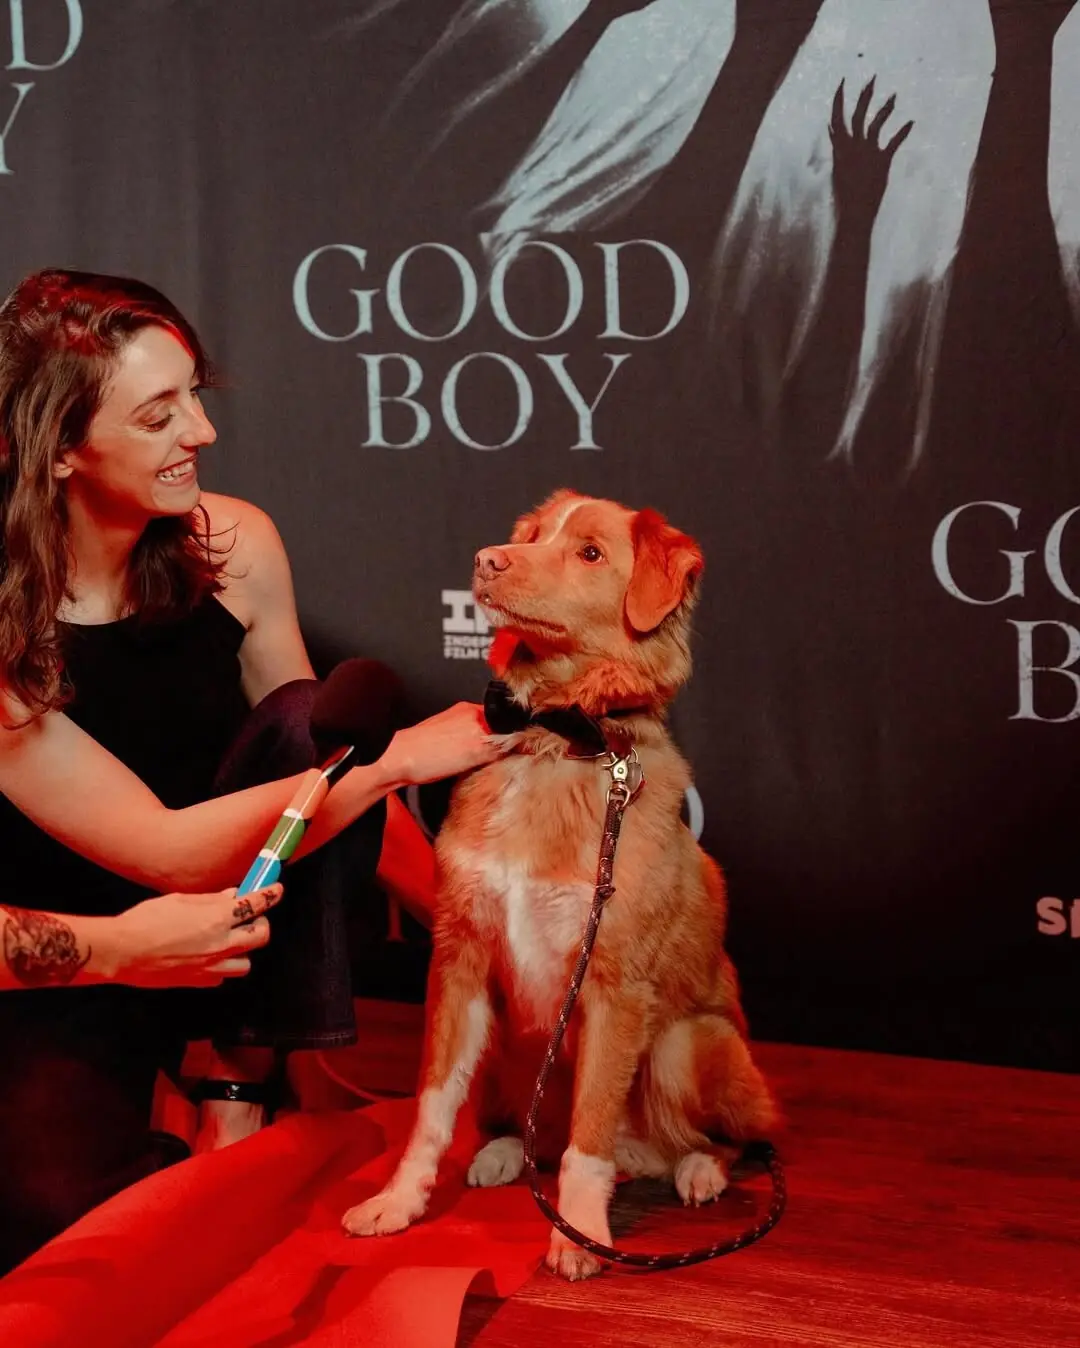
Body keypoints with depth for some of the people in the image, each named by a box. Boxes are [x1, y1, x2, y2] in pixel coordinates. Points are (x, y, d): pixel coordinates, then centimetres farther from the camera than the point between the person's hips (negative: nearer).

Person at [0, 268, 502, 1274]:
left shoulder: (234, 548, -10)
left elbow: (309, 748, 1)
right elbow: (168, 853, -28)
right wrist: (396, 758, -29)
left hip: (242, 938, 5)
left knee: (312, 721, -23)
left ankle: (240, 1081, -11)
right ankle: (125, 1112, 4)